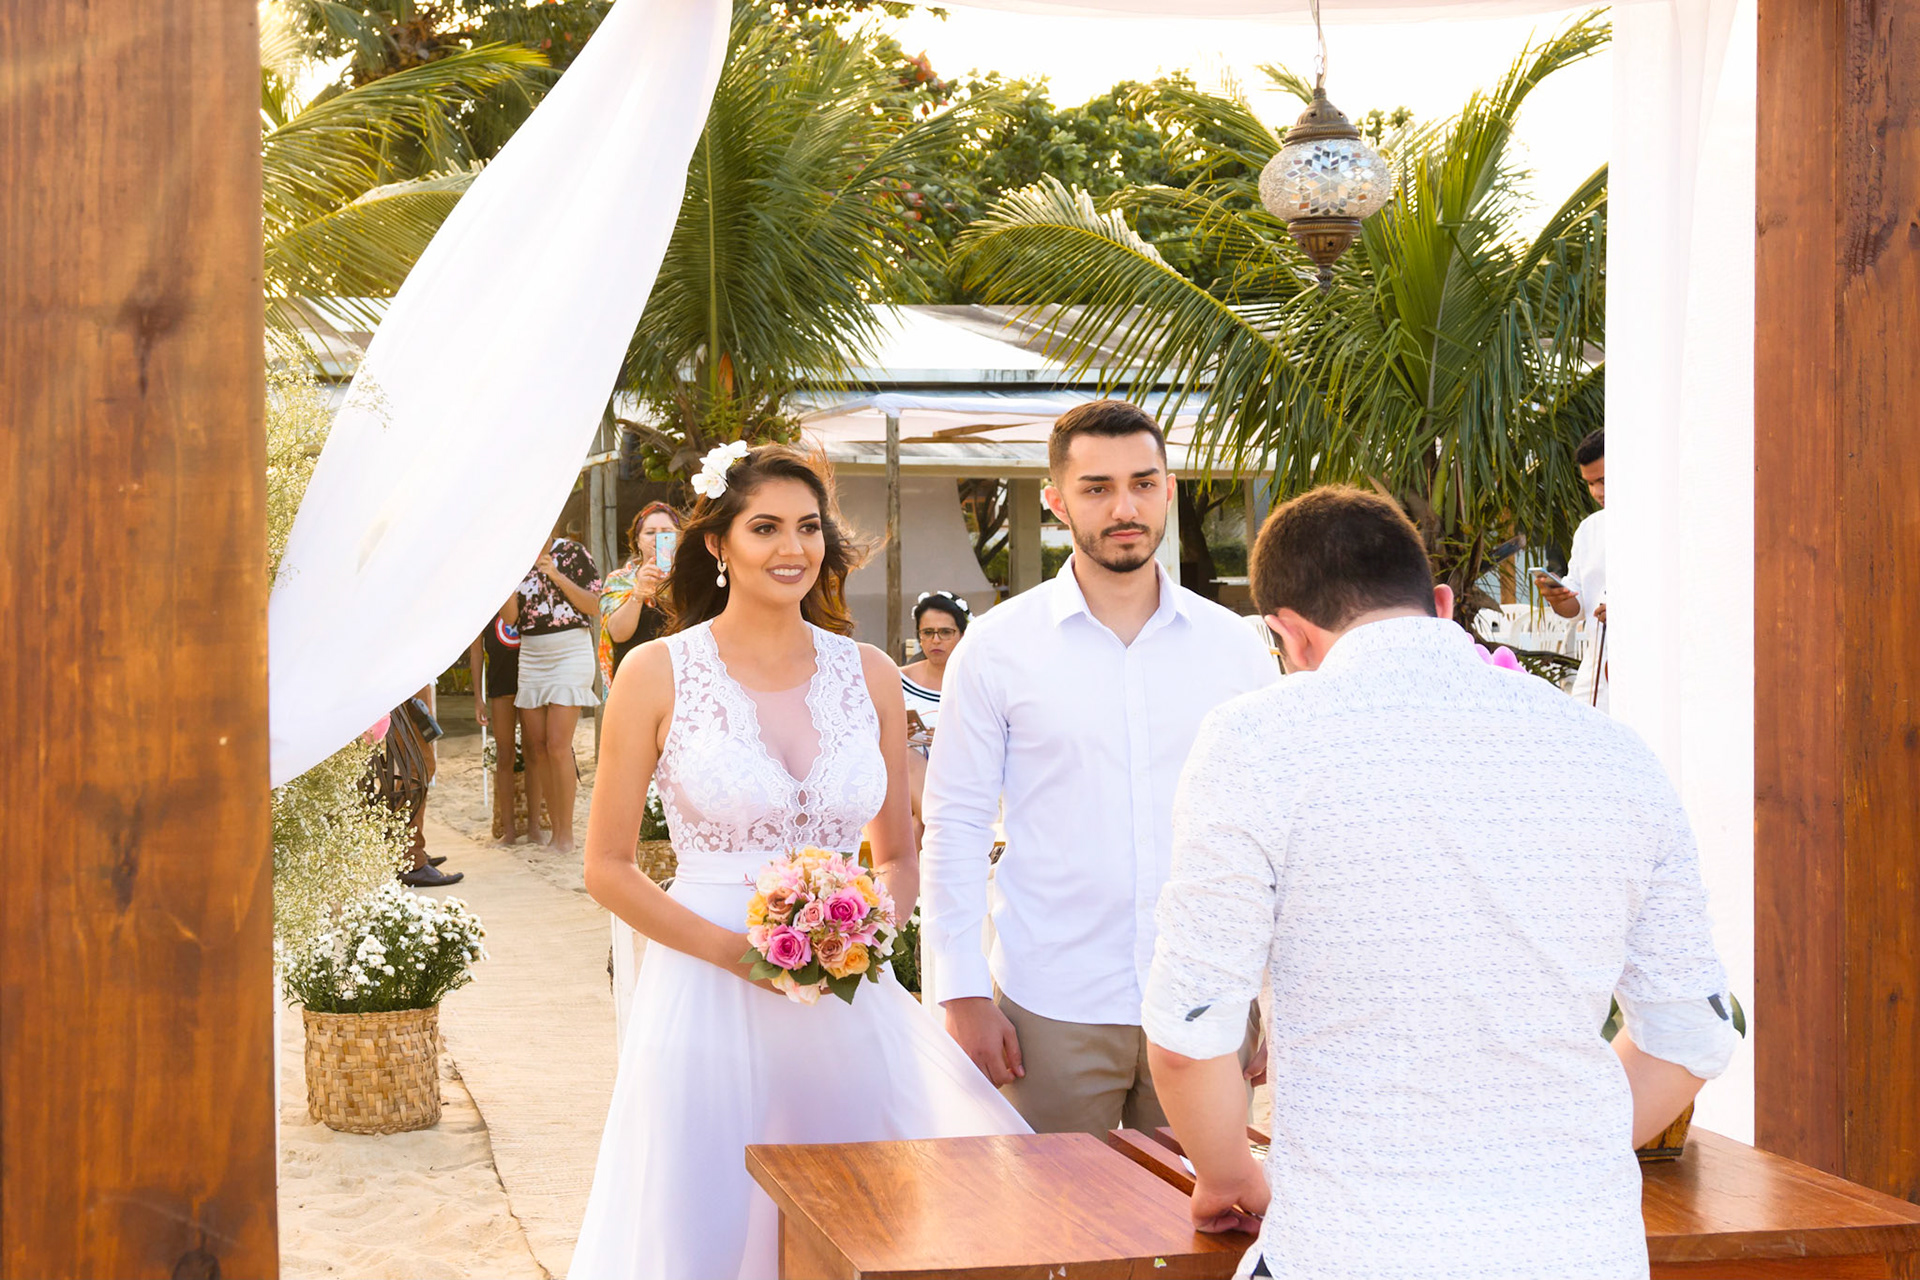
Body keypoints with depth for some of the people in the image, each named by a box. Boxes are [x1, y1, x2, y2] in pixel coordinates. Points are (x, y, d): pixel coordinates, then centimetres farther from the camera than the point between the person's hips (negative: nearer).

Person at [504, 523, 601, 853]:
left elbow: (595, 607, -5)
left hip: (570, 654, -5)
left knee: (557, 745, -13)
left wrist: (556, 576, -13)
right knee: (535, 747, 0)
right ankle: (552, 826, 9)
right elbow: (509, 617, 2)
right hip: (531, 656, 5)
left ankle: (566, 833, -8)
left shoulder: (572, 553, -1)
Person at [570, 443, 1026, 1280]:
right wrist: (733, 949, -13)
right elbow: (606, 867, -1)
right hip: (707, 999, -3)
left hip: (850, 1010, 3)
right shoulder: (658, 673, -2)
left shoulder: (870, 675, 7)